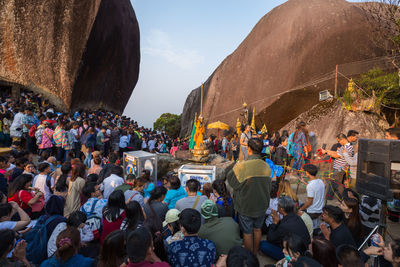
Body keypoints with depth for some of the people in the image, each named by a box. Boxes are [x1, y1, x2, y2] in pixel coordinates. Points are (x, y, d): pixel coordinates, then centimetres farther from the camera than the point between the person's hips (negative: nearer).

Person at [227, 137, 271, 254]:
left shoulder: (242, 166, -27)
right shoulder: (266, 166, -12)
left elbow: (230, 179, -12)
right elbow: (269, 186, 1)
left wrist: (235, 166, 0)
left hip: (246, 206, -4)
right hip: (262, 205, 4)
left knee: (247, 232, 15)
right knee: (257, 229, 24)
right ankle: (255, 253, 42)